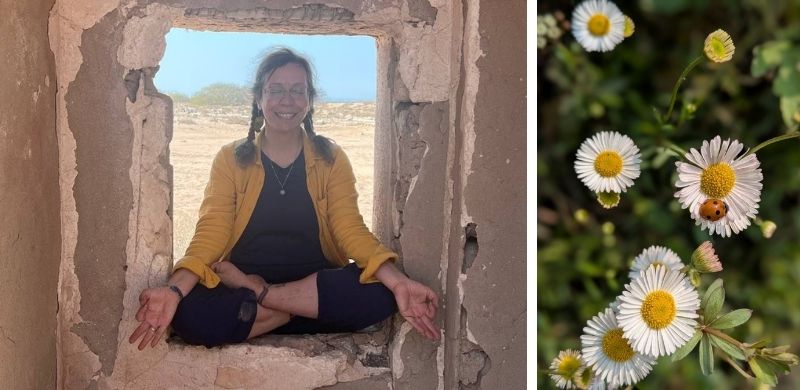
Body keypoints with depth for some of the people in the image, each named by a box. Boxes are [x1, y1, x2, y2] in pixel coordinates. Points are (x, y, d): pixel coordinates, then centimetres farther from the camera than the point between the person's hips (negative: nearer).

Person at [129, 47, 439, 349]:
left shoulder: (331, 160, 5)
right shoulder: (231, 160, 4)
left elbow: (351, 230, -6)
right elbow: (211, 233, -7)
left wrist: (397, 281, -26)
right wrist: (175, 289, -28)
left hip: (318, 283, 1)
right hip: (237, 284, -1)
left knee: (380, 293, -30)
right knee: (187, 311, -33)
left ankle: (257, 295, -16)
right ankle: (306, 313, -16)